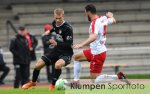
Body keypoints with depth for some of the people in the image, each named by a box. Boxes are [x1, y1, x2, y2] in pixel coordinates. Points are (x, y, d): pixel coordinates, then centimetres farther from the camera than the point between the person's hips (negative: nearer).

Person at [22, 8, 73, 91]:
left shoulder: (67, 28, -22)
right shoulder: (54, 24, 0)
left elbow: (69, 44, -24)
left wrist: (56, 44, -30)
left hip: (66, 53, -7)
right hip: (55, 52, 7)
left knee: (58, 64, -38)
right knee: (38, 65, 2)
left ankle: (53, 85, -17)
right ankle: (33, 82, 31)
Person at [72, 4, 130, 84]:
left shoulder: (95, 23, -24)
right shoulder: (103, 19, 0)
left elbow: (94, 37, -41)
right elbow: (113, 20, 21)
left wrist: (82, 45, -50)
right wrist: (110, 16, 44)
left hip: (97, 53, -10)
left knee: (94, 80, -5)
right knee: (76, 57, 22)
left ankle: (118, 76, -12)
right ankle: (76, 80, 21)